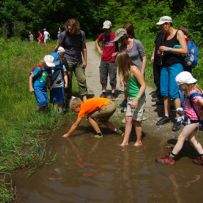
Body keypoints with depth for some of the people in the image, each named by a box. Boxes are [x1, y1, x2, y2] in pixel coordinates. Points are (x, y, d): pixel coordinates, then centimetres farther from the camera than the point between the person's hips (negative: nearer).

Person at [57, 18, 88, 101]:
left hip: (78, 61, 2)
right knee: (67, 81, 3)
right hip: (67, 61, -2)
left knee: (82, 79, 1)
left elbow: (83, 48, 5)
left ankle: (84, 98, 9)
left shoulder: (81, 34, -3)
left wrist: (85, 60, 2)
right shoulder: (63, 35, -10)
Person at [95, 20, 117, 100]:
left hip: (112, 61, -4)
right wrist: (99, 49, 10)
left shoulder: (115, 35, -8)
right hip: (103, 60, 4)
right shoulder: (102, 35, 3)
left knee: (112, 78, 1)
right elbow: (96, 42, 23)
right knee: (103, 78, 10)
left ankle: (113, 93, 14)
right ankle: (104, 92, 23)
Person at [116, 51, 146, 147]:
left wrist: (136, 99, -26)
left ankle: (139, 142, 20)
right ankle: (125, 141, 15)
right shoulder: (125, 70, 3)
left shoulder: (134, 70, -20)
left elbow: (143, 85, -21)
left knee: (136, 121, 4)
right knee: (128, 119, 8)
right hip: (130, 98, 7)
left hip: (138, 98, -7)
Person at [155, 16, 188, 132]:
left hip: (176, 65, -7)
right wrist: (161, 51, 4)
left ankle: (178, 119, -4)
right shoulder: (165, 35, 13)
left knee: (174, 92, -11)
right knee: (164, 92, 5)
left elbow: (185, 50, -14)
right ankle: (166, 116, 16)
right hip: (165, 65, 7)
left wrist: (168, 49, -15)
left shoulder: (179, 33, -6)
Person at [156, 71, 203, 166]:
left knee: (181, 138, -1)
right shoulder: (194, 91, 2)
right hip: (193, 119, 10)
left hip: (193, 120, -10)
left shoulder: (193, 95, -26)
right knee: (191, 138, 19)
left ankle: (170, 158, 9)